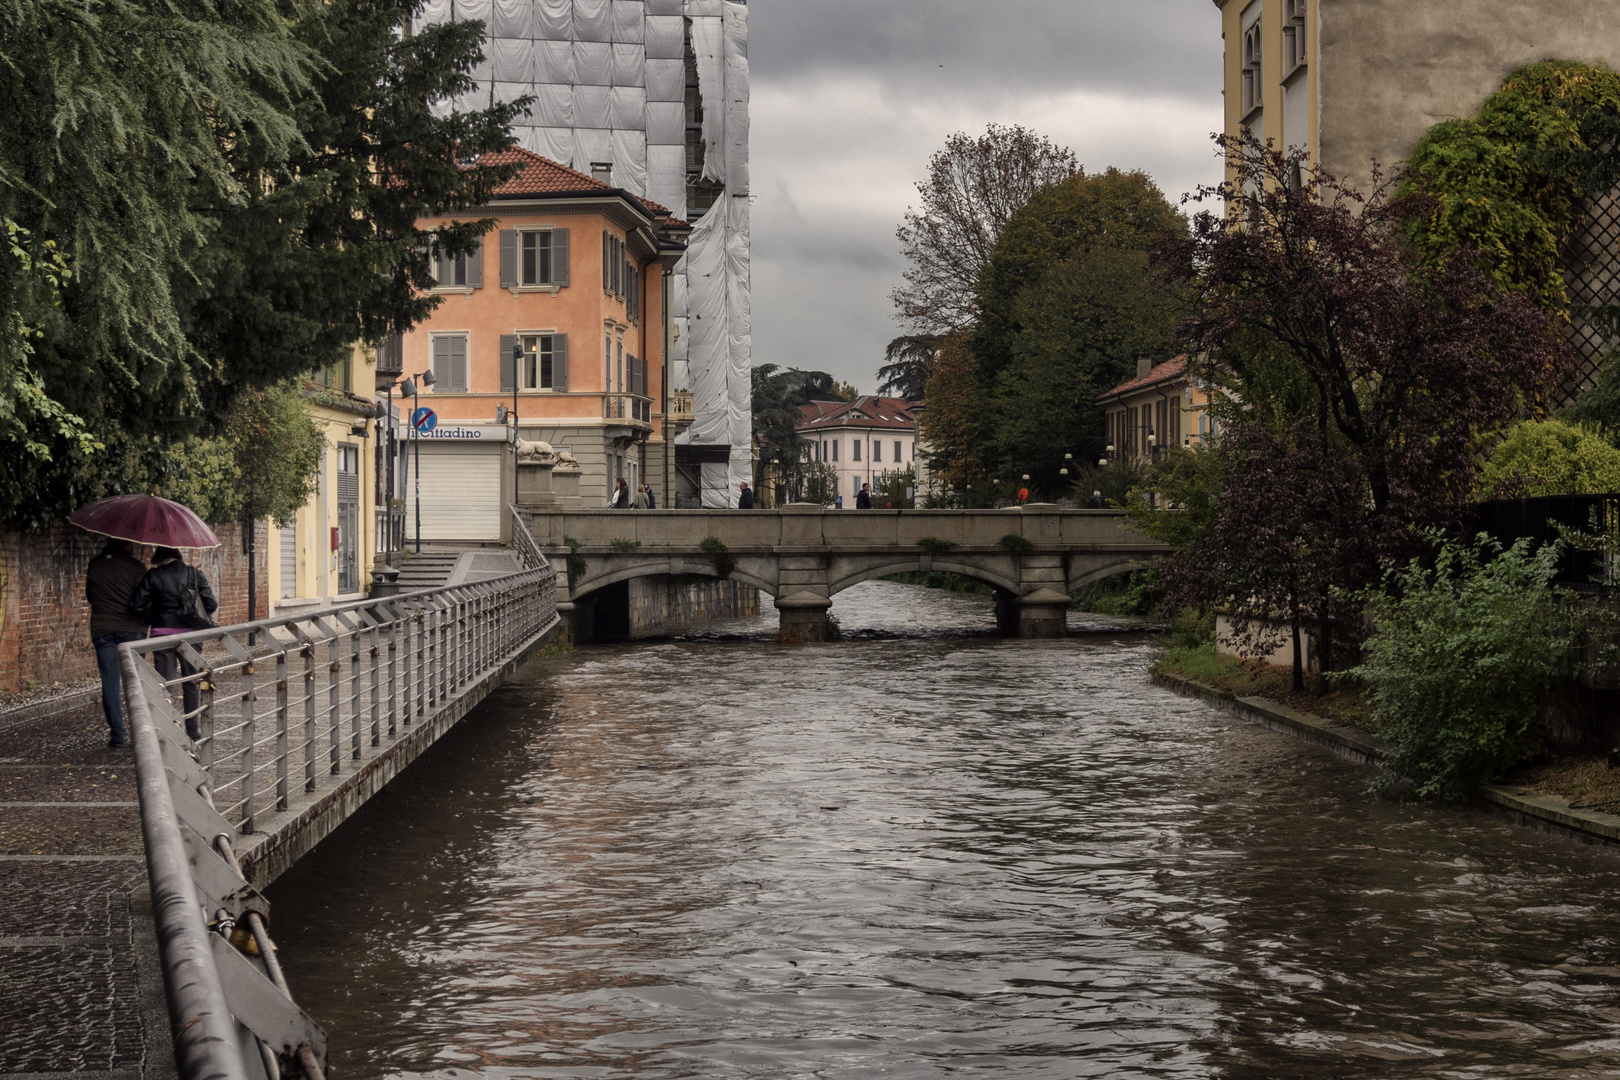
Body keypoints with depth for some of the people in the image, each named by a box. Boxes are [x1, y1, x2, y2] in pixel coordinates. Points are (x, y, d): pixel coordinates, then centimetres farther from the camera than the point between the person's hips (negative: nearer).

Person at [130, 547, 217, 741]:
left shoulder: (152, 576, -4)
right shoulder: (195, 574, -1)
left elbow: (136, 606, -6)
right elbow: (211, 605, -5)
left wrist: (153, 618, 11)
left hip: (162, 634, -1)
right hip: (190, 634, 1)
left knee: (165, 684, 4)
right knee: (191, 682, 14)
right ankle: (193, 729, 20)